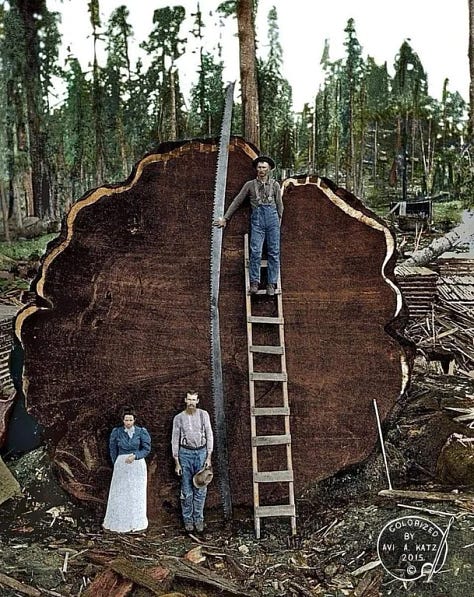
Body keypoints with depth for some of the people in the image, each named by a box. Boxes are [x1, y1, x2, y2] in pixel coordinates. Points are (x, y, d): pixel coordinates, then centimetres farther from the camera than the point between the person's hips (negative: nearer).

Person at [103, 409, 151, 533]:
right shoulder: (116, 432, -1)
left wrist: (135, 456, -17)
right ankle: (116, 522, 16)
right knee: (119, 493, 4)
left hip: (137, 465, -1)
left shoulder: (141, 432, -4)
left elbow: (147, 448, -4)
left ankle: (136, 523, 17)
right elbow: (113, 449, 11)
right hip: (121, 465, 1)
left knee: (136, 493, 5)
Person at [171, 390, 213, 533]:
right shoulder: (178, 418, 1)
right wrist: (177, 462, 1)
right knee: (187, 490, 2)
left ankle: (199, 519, 13)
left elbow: (209, 436, 3)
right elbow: (175, 440, 4)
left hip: (201, 452, 1)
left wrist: (209, 457, -3)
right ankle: (188, 519, 14)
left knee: (201, 489, 2)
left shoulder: (203, 414, 3)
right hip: (185, 453, 0)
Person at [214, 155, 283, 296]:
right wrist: (225, 218, 11)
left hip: (272, 217, 1)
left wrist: (278, 221, 12)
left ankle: (271, 284, -1)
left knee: (274, 252, -3)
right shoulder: (250, 184, 11)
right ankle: (254, 283, -6)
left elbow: (279, 205, 15)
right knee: (255, 251, -11)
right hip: (257, 217, -1)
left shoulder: (275, 185, 11)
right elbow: (237, 202, 13)